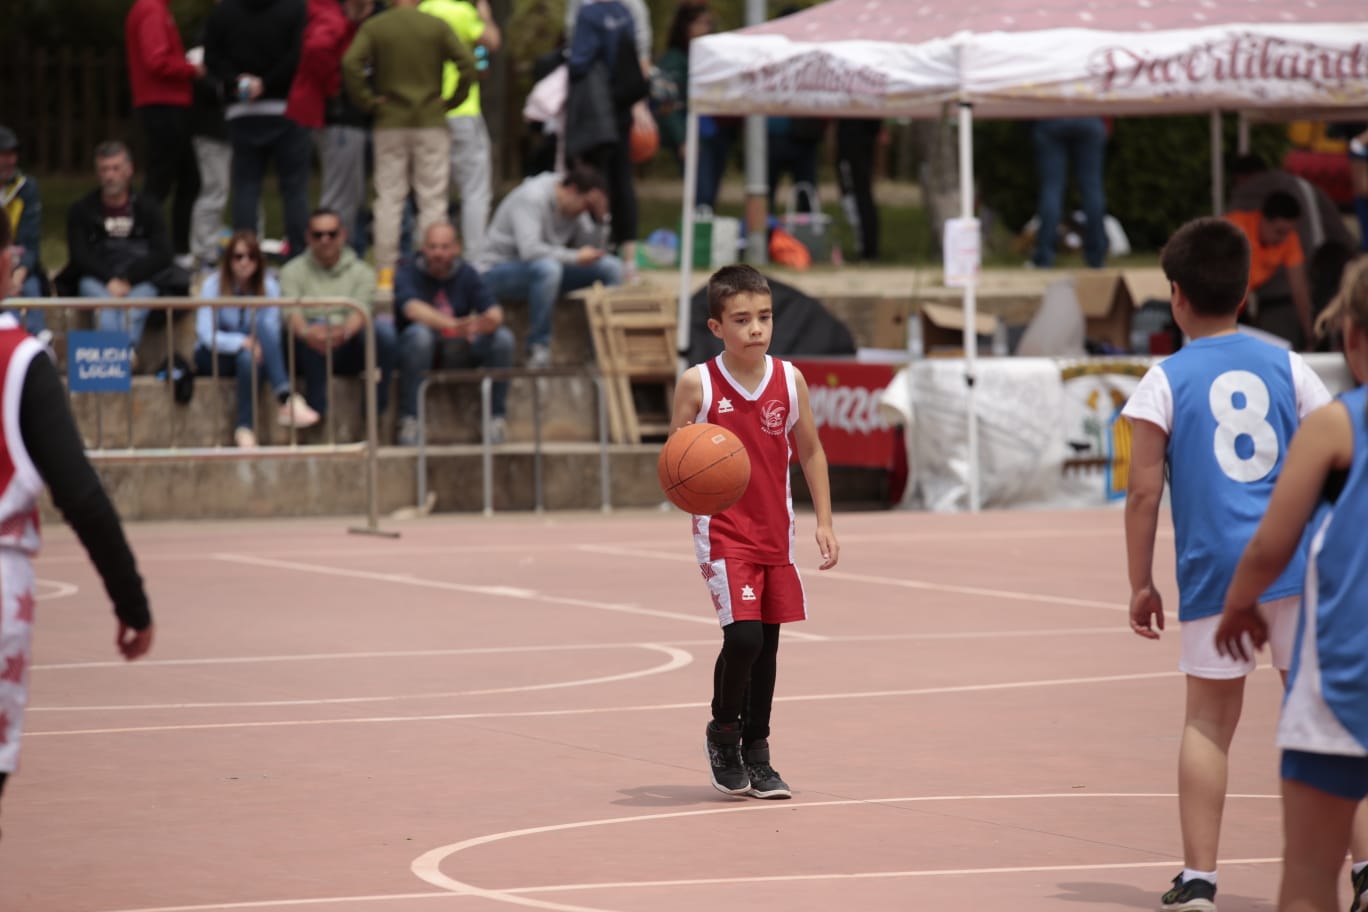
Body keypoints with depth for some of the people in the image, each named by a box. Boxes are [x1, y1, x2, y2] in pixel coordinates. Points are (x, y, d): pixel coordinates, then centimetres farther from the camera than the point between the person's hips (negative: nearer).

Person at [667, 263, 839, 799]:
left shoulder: (790, 380, -1)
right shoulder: (697, 384, -10)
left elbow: (810, 452, 10)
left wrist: (824, 522, 6)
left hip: (775, 530, 4)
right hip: (722, 530, -4)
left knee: (767, 641, 8)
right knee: (743, 635, -16)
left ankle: (755, 752, 22)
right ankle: (722, 735, 9)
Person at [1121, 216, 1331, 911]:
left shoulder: (1166, 380, 1)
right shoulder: (1286, 367, 8)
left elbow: (1144, 491, -2)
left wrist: (1141, 583, 5)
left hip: (1214, 568, -2)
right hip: (1296, 565, 2)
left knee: (1209, 720, 8)